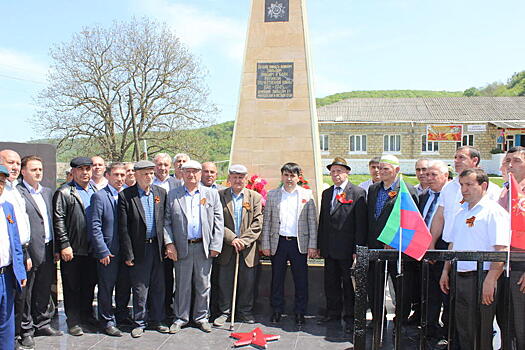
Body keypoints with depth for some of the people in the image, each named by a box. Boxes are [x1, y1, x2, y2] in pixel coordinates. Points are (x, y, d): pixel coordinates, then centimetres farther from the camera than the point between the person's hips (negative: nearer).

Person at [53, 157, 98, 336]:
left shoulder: (96, 191, 11)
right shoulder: (63, 193, -5)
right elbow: (58, 221, -9)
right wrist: (64, 245, -14)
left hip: (92, 248, 5)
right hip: (73, 250, -5)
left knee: (90, 284, 14)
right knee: (72, 286, 5)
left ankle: (87, 315, 29)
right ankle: (73, 321, 18)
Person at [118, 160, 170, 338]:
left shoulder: (161, 193, 6)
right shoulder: (125, 195, -5)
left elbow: (165, 221, 7)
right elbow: (123, 228, -7)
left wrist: (167, 245, 2)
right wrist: (128, 254, -9)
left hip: (158, 247, 3)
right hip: (139, 249, -3)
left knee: (158, 287, 12)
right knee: (140, 289, 6)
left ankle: (156, 320, 27)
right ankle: (139, 322, 22)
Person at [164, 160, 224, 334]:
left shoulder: (212, 194, 7)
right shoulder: (173, 195, 6)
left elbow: (218, 222, 4)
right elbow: (167, 221, 4)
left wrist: (216, 246, -3)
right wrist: (169, 243, -6)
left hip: (204, 247, 0)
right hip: (181, 247, 0)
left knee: (203, 285, 9)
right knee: (182, 285, 9)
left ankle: (201, 317, 24)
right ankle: (181, 318, 24)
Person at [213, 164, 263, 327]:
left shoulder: (255, 197, 4)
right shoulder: (220, 195, 2)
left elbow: (257, 224, -2)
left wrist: (243, 240, -13)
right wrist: (232, 238, -14)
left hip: (248, 248, 1)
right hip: (226, 248, 0)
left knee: (247, 283, 8)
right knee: (225, 282, 7)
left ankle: (245, 312, 24)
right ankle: (224, 312, 22)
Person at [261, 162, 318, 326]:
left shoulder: (307, 195, 3)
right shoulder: (272, 195, 6)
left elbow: (312, 222, 2)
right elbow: (267, 221, 7)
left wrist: (312, 245, -4)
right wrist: (265, 244, 2)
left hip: (299, 243, -1)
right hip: (278, 243, 1)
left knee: (301, 280, 5)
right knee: (277, 278, 9)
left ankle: (299, 312, 19)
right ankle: (277, 310, 24)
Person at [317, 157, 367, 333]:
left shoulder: (358, 193, -6)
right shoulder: (326, 193, 13)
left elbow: (361, 223, -10)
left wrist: (358, 249, -14)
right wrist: (320, 245, 10)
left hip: (347, 249, -5)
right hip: (329, 249, 6)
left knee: (349, 283, 6)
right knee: (331, 282, 14)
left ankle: (350, 317, 19)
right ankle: (333, 312, 30)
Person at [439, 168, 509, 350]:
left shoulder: (494, 211, -9)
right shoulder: (461, 212, 16)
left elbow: (501, 249, -17)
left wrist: (490, 280, -23)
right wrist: (446, 271, 16)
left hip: (481, 278, -8)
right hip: (460, 278, 8)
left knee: (480, 334, 0)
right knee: (462, 330, 14)